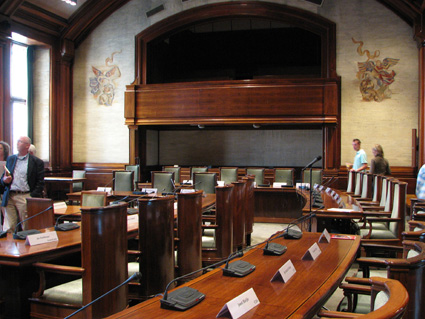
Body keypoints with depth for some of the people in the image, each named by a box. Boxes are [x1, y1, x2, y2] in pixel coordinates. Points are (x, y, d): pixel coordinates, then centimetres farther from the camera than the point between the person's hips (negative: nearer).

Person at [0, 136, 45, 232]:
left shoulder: (37, 162, 2)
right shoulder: (10, 159, 18)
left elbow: (40, 183, -1)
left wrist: (32, 198, -12)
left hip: (25, 196, -4)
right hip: (9, 197, 4)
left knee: (26, 228, -4)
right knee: (10, 228, 2)